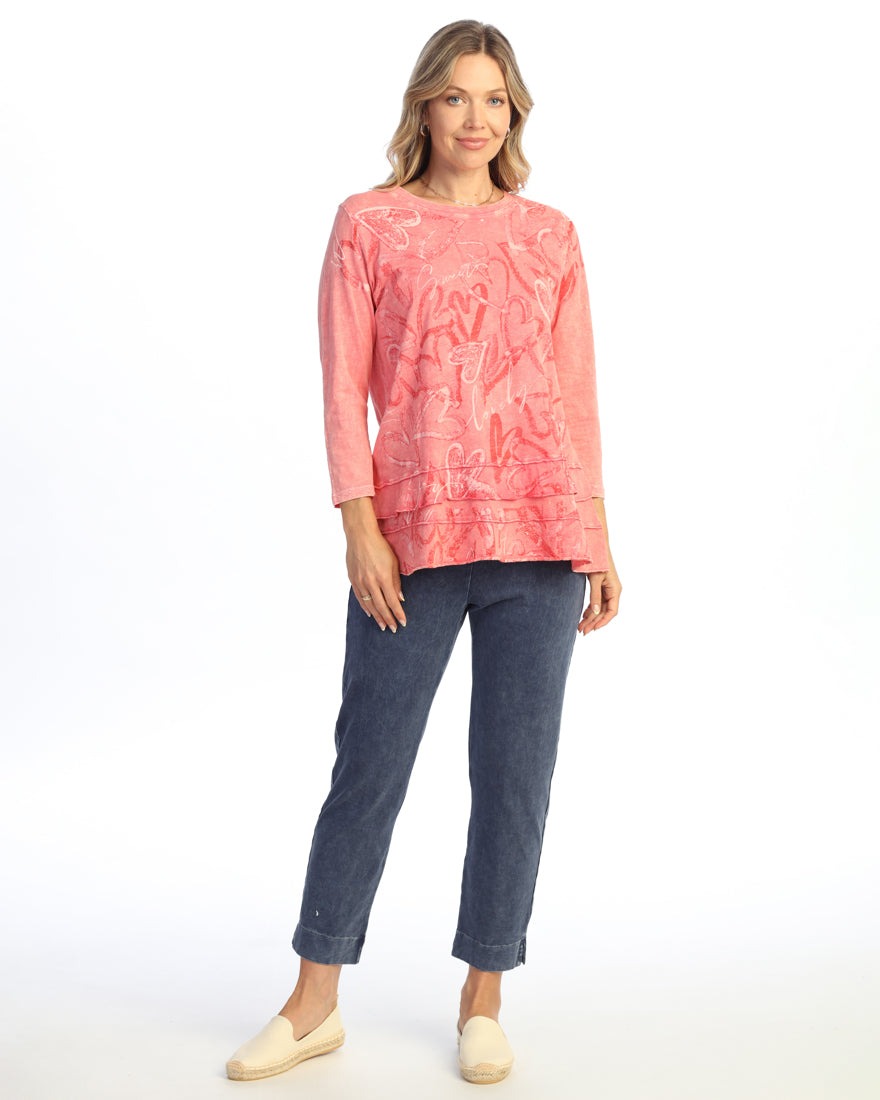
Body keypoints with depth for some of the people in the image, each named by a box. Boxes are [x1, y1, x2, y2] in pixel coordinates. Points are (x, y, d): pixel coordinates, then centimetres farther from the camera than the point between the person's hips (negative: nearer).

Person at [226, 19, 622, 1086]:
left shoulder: (550, 236, 11)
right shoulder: (369, 223, 5)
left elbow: (576, 392, 11)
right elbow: (345, 385, 0)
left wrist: (597, 535, 6)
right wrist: (359, 525, -8)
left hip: (540, 532, 2)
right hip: (414, 535, -2)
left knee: (515, 772, 7)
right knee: (369, 766, 4)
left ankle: (483, 1000, 23)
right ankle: (315, 1002, 21)